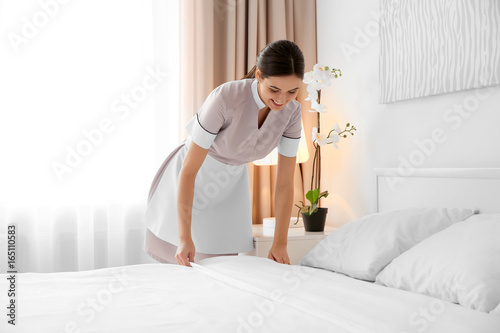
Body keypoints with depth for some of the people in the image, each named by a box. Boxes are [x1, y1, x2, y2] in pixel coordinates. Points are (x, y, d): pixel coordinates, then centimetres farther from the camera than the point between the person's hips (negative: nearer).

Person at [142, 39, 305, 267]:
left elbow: (285, 183, -12)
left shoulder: (291, 112, -20)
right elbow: (188, 170, -31)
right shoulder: (225, 97, -35)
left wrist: (280, 243, -12)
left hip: (230, 183, 4)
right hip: (192, 177, -4)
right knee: (170, 253, 5)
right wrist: (184, 237, -33)